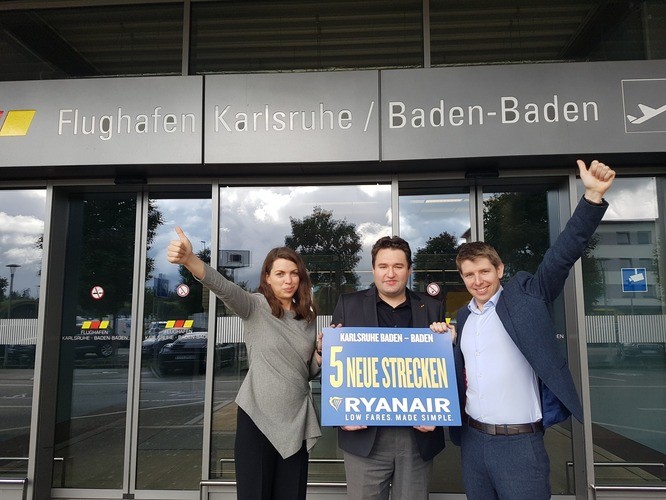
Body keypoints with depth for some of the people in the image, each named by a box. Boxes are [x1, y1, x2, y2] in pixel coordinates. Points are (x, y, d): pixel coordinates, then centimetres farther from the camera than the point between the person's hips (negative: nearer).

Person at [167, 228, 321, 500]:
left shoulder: (308, 317, 7)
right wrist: (189, 259, -45)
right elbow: (223, 287, -27)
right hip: (257, 417, -4)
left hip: (295, 421, 4)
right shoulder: (256, 306, -5)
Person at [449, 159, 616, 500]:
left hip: (520, 444, -5)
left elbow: (562, 254, -13)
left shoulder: (524, 296, -3)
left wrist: (593, 196, -22)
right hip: (472, 441, 5)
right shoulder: (463, 317, 10)